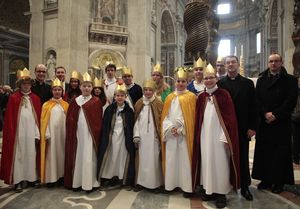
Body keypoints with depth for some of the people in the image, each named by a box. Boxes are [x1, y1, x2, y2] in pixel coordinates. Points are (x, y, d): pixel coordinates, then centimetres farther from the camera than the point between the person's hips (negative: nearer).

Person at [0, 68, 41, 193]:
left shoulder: (35, 99, 6)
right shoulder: (13, 98, -2)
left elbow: (39, 117, 5)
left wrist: (38, 134, 0)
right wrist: (11, 134, -7)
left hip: (32, 132, 2)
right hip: (18, 132, -2)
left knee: (32, 154, 10)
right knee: (19, 155, 5)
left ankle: (33, 177, 22)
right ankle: (18, 180, 15)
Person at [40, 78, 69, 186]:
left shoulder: (66, 105, 8)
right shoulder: (46, 105, 4)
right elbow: (44, 121, 0)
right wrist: (46, 134, -9)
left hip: (63, 133, 2)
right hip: (51, 133, -1)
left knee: (62, 153, 7)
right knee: (51, 154, 1)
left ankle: (62, 175, 17)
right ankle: (51, 177, 9)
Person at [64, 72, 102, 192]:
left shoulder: (96, 101, -1)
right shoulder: (75, 101, 8)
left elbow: (98, 121, -3)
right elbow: (69, 119, 8)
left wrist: (97, 135, -10)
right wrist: (70, 134, 2)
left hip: (90, 134, -3)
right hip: (77, 134, 3)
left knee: (89, 158, 0)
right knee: (77, 157, 9)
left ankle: (89, 183, 12)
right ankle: (77, 182, 23)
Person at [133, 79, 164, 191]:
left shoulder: (159, 103, 0)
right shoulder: (139, 103, 6)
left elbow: (161, 120, -1)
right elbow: (136, 120, 5)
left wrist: (161, 135, -7)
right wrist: (136, 135, -2)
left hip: (153, 136, -2)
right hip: (142, 136, 2)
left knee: (153, 159, 3)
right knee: (142, 158, 7)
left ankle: (154, 182, 16)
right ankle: (141, 181, 18)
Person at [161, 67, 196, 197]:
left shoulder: (191, 97, -1)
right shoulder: (170, 97, 11)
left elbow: (192, 117, -6)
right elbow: (165, 115, 7)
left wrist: (181, 129, -12)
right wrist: (170, 127, -9)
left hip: (185, 134, -4)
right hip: (171, 134, 4)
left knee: (185, 160, 0)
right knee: (171, 159, 8)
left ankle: (187, 187, 12)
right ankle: (171, 183, 22)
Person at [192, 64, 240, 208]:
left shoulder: (224, 94, -5)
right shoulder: (201, 97, 8)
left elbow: (230, 117, -8)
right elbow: (198, 119, 10)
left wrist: (226, 137, -13)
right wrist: (197, 136, 5)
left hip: (219, 135, -4)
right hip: (205, 136, 4)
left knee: (220, 164, 3)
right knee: (207, 162, 12)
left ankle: (221, 193, 17)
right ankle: (209, 190, 26)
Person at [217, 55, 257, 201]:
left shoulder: (248, 83, 5)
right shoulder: (219, 84, 2)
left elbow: (253, 106, 2)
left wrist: (252, 127, -4)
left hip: (243, 128, 1)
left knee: (243, 158, 10)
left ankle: (244, 187, 24)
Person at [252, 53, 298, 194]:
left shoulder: (290, 80, 3)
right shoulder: (261, 80, 11)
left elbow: (291, 101, -6)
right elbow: (257, 99, 4)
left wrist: (275, 115, -14)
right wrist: (265, 113, -10)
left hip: (281, 122, -2)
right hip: (264, 122, 3)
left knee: (280, 152, 3)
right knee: (264, 151, 5)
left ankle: (279, 181, 15)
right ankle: (265, 179, 17)